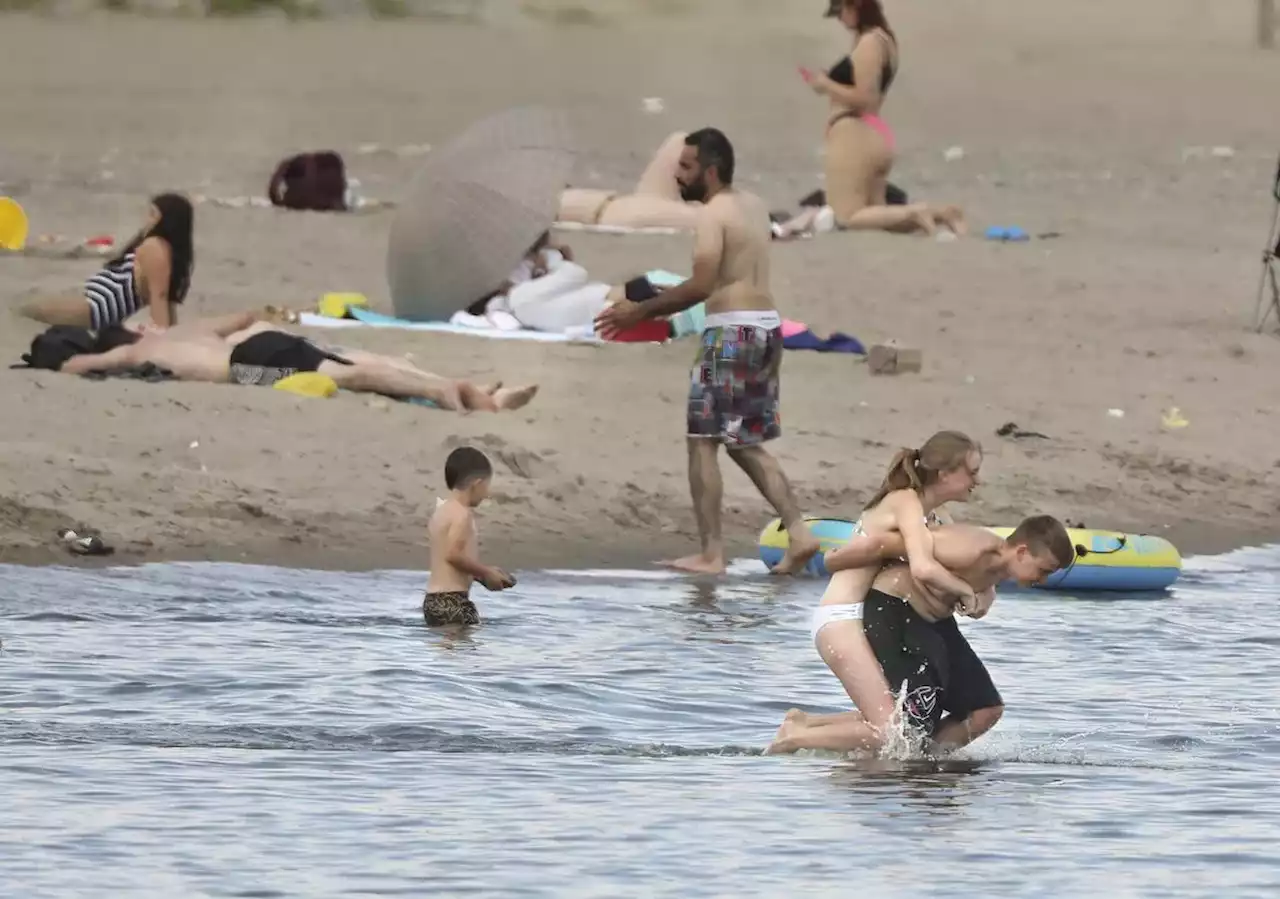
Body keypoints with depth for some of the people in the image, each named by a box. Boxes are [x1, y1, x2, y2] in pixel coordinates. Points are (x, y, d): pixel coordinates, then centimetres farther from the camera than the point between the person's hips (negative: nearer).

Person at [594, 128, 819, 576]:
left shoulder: (713, 213, -11)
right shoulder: (754, 206, 16)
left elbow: (701, 286, -20)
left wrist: (640, 312, -15)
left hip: (732, 332, -9)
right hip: (766, 328, 9)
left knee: (703, 441, -3)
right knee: (746, 443, 17)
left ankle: (711, 555, -7)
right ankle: (798, 532, 6)